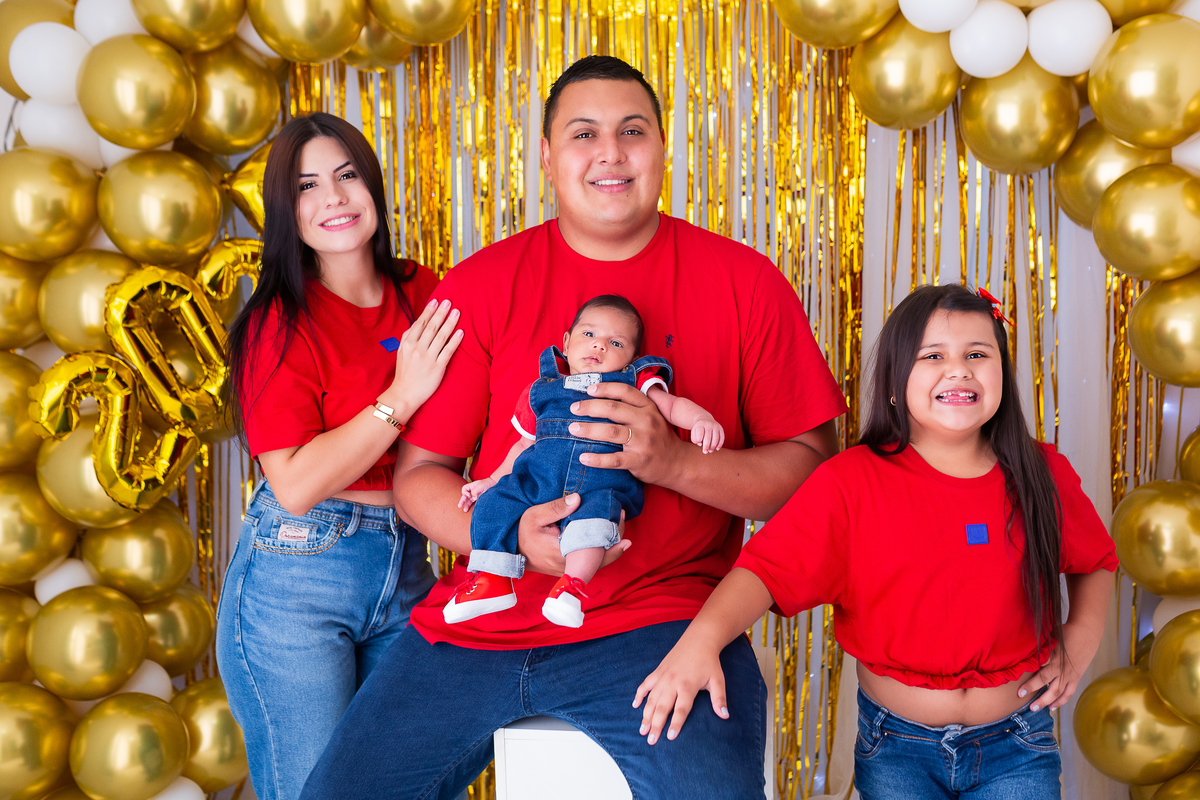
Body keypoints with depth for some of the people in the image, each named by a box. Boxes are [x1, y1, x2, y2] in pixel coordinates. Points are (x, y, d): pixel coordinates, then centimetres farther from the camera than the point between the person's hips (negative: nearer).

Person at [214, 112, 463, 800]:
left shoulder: (426, 297, 5)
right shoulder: (280, 323, -9)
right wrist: (400, 397, -18)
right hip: (296, 576, -4)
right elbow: (296, 485, -17)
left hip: (407, 574, 5)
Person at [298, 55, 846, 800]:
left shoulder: (744, 282, 2)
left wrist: (675, 461, -18)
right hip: (480, 622, 3)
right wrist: (509, 535, -17)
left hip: (658, 627, -2)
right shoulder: (481, 285, 4)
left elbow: (813, 467, -1)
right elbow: (418, 474, 4)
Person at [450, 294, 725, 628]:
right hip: (536, 475, 4)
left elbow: (672, 405, 9)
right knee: (494, 504, -15)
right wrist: (491, 481, 24)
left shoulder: (635, 383, 19)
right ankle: (491, 579, -7)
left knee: (596, 511, -36)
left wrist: (702, 419, -13)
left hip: (602, 481, -3)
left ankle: (573, 583, -34)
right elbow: (525, 443, 30)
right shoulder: (542, 389, 25)